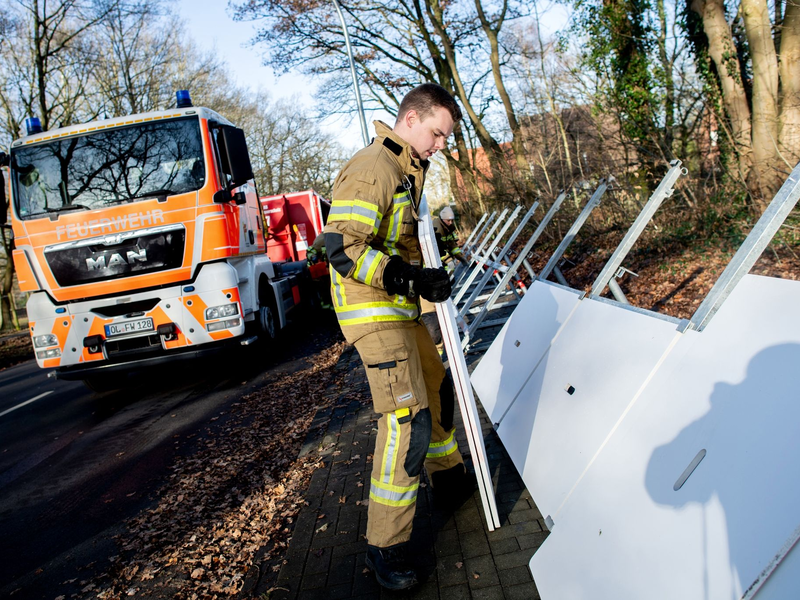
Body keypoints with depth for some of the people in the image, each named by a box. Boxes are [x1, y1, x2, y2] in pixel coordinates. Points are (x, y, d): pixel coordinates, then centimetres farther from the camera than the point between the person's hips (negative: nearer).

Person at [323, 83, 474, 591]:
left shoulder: (407, 170, 15)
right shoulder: (372, 168, -19)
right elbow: (342, 248, -28)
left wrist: (424, 277, 14)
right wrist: (412, 278, -29)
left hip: (400, 307, 11)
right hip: (371, 311, -11)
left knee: (437, 390, 22)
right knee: (406, 419, -15)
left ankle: (448, 478, 43)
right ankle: (386, 546, -3)